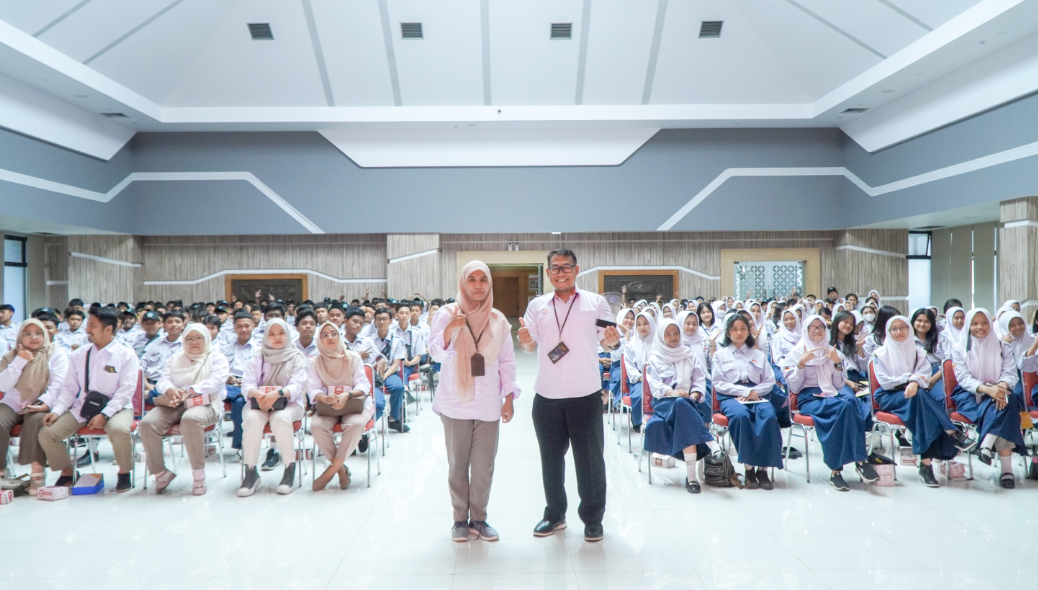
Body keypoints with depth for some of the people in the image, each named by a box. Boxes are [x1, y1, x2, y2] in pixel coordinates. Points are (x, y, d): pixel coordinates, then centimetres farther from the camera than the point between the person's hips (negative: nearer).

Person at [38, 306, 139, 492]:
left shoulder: (126, 355, -7)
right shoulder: (79, 354, 8)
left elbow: (126, 391, -12)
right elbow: (69, 387, 9)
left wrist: (104, 415, -23)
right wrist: (57, 410, -8)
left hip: (115, 407, -5)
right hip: (81, 407, 5)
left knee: (119, 429, -36)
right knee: (47, 433, -12)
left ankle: (124, 472, -7)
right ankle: (67, 473, 14)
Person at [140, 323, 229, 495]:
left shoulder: (216, 358, 11)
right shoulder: (175, 358, 25)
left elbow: (216, 382, -7)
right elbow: (163, 380, 11)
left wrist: (187, 391, -20)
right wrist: (171, 390, -14)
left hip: (203, 404, -4)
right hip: (174, 404, 5)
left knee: (190, 419, -39)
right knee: (147, 423, -24)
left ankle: (198, 473, -28)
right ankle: (160, 472, -11)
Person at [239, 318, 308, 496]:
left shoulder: (296, 358, 5)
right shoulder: (257, 358, 13)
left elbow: (297, 386, -8)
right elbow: (247, 383, 0)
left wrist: (277, 393, -29)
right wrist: (257, 394, -24)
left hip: (288, 404, -2)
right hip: (259, 403, 2)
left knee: (280, 419, -35)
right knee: (252, 419, -31)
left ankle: (290, 469, -23)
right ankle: (250, 472, -25)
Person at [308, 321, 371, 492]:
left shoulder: (353, 357, 3)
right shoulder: (315, 362, 7)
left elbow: (363, 385, -7)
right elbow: (313, 389, -5)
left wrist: (347, 396, -29)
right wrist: (325, 398, -30)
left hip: (354, 403, -1)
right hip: (327, 406, 2)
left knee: (355, 424, -34)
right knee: (316, 425, -31)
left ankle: (331, 471, -21)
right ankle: (341, 469, -14)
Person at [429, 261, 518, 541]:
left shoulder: (498, 320, 8)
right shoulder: (447, 314, 0)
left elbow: (507, 361, 11)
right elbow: (435, 353, -9)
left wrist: (509, 397, 5)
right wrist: (449, 331, -28)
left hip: (488, 405, 2)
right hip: (456, 403, -2)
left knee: (484, 465, 4)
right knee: (458, 463, 4)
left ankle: (478, 518, 17)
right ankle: (460, 519, 17)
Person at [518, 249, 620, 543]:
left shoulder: (595, 302, 1)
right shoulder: (537, 306, 8)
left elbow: (607, 342, 1)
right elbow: (530, 345, 7)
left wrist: (613, 340, -23)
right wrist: (524, 340, -16)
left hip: (585, 394, -2)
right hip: (547, 396, 2)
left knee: (590, 458, 6)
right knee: (551, 458, 13)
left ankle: (593, 518, 21)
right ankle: (554, 514, 28)